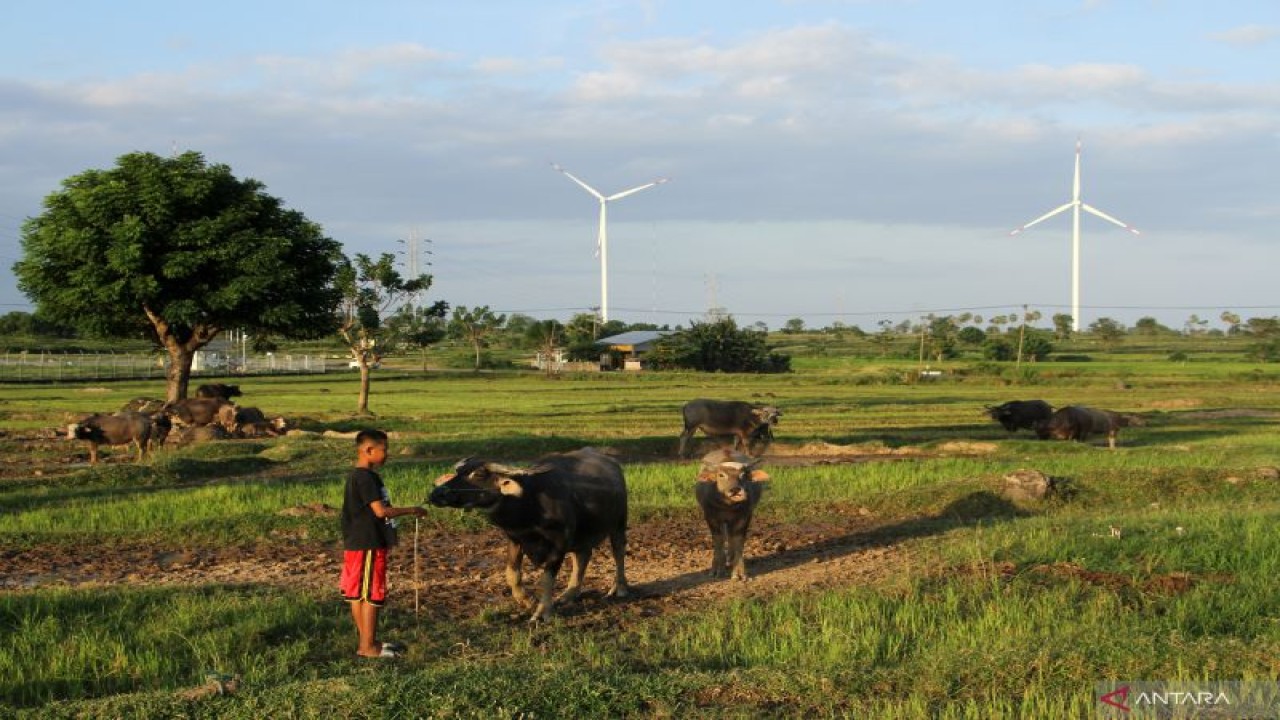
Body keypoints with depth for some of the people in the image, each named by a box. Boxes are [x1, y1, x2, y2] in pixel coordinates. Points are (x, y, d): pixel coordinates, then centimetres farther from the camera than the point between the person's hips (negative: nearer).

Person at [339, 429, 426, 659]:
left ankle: (367, 642, 21)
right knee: (371, 595, -3)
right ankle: (368, 647, 2)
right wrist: (411, 511, -16)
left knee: (358, 595, 13)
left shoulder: (357, 476, 14)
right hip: (368, 546, -10)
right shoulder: (366, 478, -18)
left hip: (357, 545, 10)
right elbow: (380, 511, -24)